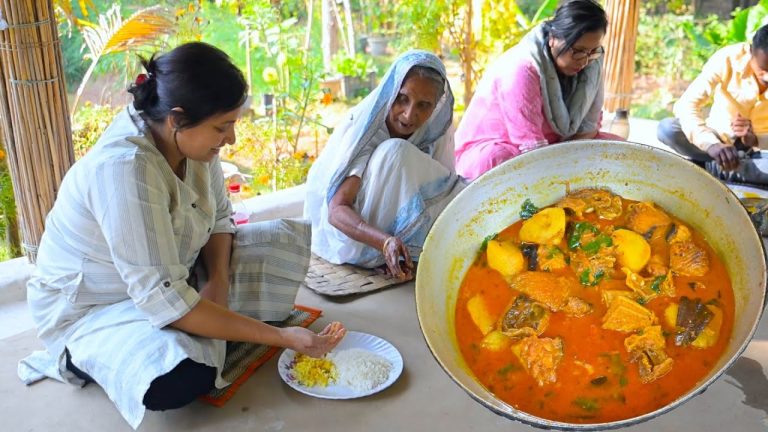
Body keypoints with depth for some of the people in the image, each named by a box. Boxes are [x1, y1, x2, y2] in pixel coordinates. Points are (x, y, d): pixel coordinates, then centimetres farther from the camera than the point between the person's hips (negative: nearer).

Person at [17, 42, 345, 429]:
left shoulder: (190, 136, -13)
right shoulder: (124, 168, -36)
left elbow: (219, 217, 2)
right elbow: (163, 301, -36)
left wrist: (217, 280, -18)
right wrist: (280, 337, -33)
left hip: (171, 275, 7)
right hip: (90, 307, -7)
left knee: (287, 240, -1)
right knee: (186, 379, -35)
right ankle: (80, 359, -3)